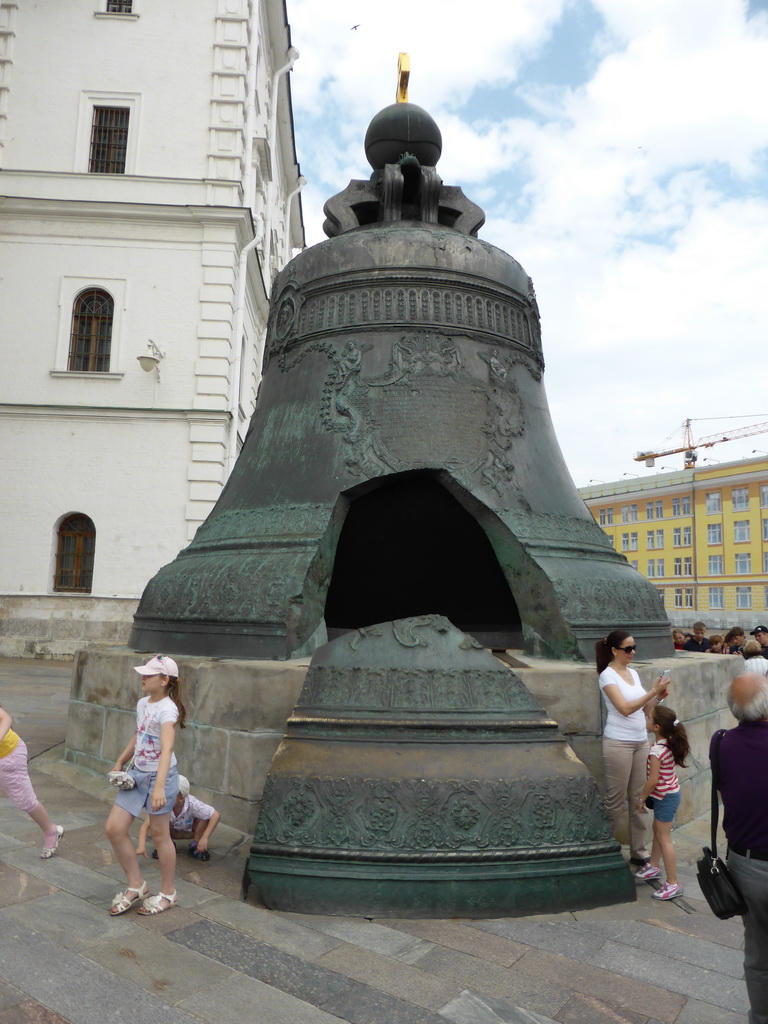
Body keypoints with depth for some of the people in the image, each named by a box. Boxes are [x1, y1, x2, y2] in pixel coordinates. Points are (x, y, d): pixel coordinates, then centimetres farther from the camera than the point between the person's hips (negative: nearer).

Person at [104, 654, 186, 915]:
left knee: (159, 835, 6)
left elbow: (167, 749, -33)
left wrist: (159, 786, -43)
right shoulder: (142, 704, 4)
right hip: (137, 774, 8)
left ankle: (168, 893, 26)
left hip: (160, 776, -8)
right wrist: (120, 762, 25)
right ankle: (136, 885, 22)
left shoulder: (167, 710, -22)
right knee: (114, 828, 5)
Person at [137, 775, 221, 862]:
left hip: (191, 831, -1)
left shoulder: (192, 804, -37)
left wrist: (204, 837, -43)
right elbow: (146, 825, -33)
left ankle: (194, 846, -7)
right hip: (173, 831, 1)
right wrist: (141, 845, -48)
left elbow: (216, 815, -37)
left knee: (205, 818, -31)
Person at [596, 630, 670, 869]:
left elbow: (642, 707, 13)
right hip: (619, 743, -7)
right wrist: (652, 691, -21)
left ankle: (638, 852, 22)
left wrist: (658, 697, -4)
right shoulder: (607, 675, -12)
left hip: (641, 741, 7)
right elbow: (625, 708, -20)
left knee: (639, 798, 11)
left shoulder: (633, 673, 10)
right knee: (615, 800, 3)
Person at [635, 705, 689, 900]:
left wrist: (642, 798, -13)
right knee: (657, 829, 23)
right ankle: (654, 866, 39)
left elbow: (652, 780, -23)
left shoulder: (656, 751, -28)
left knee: (664, 838, -1)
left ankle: (673, 884, 6)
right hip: (670, 793, 10)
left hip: (665, 797, -10)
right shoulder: (669, 743, -6)